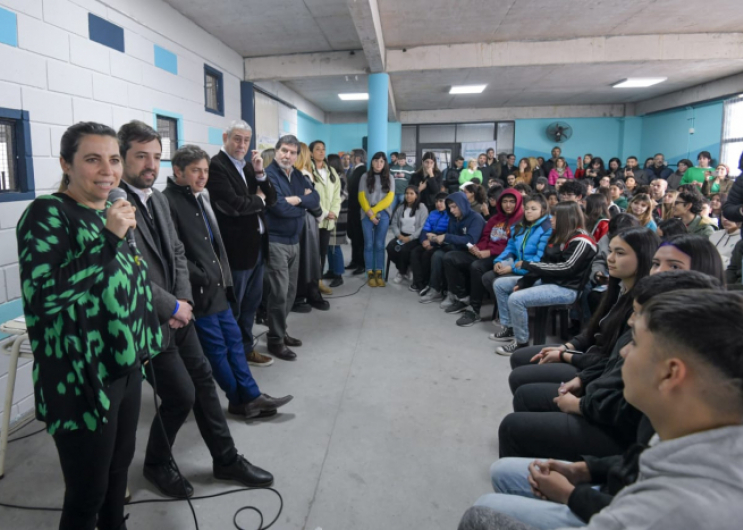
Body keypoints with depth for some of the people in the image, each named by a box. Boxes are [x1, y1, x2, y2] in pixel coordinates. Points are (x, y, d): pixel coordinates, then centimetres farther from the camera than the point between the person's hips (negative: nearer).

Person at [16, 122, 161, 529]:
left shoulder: (111, 213, 8)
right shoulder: (46, 214, -14)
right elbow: (44, 294, -26)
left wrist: (142, 342, 19)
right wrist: (108, 239, -27)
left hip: (125, 367, 7)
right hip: (82, 379, -7)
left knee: (119, 469, 22)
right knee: (88, 494, 7)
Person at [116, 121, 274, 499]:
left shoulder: (158, 198, 8)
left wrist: (184, 300, -2)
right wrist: (172, 307, -14)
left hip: (178, 314, 8)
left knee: (203, 381, 13)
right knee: (181, 395, 1)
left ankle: (226, 460, 30)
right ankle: (157, 464, 30)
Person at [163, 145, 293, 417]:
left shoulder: (201, 196, 13)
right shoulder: (168, 201, -15)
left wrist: (222, 276, 12)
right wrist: (201, 278, -17)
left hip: (217, 285, 9)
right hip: (199, 290, -9)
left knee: (233, 339, 13)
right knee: (217, 347, 5)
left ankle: (250, 395, 23)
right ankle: (243, 400, 20)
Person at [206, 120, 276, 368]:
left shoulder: (248, 166, 11)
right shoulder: (215, 166, -14)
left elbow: (271, 198, 9)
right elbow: (232, 204, -25)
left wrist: (260, 174, -7)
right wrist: (258, 200, -7)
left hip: (258, 243, 9)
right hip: (236, 247, -8)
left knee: (251, 302, 20)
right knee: (232, 305, 7)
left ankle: (245, 344, 36)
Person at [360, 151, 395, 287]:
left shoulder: (389, 178, 7)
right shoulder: (365, 177, 5)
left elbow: (389, 198, -1)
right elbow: (361, 197, -1)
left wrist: (374, 210, -9)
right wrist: (370, 214, -9)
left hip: (383, 215, 1)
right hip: (367, 215, -1)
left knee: (379, 245, 2)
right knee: (369, 244, -1)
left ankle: (379, 274, 5)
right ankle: (370, 275, 2)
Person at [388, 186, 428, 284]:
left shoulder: (422, 208, -3)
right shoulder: (400, 207, 13)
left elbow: (423, 227, -11)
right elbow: (394, 223, 9)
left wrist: (410, 238, -19)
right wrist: (399, 235, -10)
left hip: (415, 237, -5)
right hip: (401, 236, 5)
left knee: (403, 250, -32)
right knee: (390, 248, -24)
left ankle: (402, 272, -2)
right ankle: (406, 269, -1)